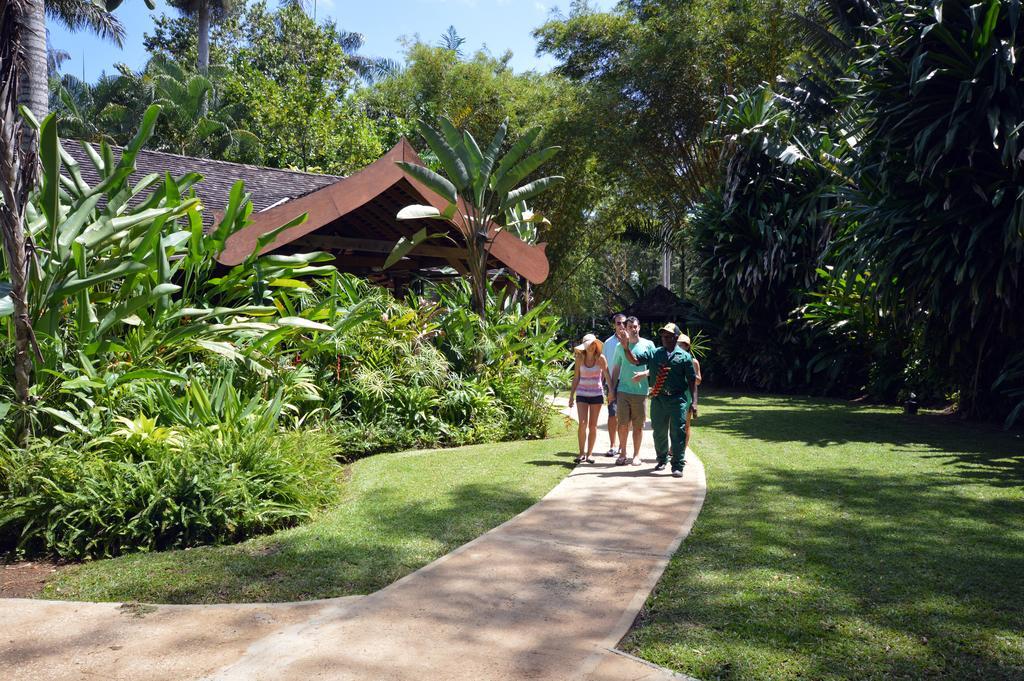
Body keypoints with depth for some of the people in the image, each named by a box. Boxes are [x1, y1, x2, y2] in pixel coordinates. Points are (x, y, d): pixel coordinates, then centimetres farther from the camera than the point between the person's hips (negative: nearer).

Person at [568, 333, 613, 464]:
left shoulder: (600, 358, -5)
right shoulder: (580, 358, -1)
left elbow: (607, 375, -3)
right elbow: (576, 378, 6)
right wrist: (571, 395, 4)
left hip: (597, 394, 0)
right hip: (582, 394, 0)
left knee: (593, 425, 3)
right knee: (583, 423, -9)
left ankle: (589, 453, 11)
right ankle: (581, 453, 0)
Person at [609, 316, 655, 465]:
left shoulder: (648, 345, 3)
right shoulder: (620, 346, 9)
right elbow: (616, 369, 13)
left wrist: (644, 374, -15)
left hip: (641, 391, -1)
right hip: (623, 390, 1)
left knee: (638, 426, 4)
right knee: (623, 424, 1)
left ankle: (636, 455, 16)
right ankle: (623, 453, 14)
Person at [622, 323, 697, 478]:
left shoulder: (684, 356, 3)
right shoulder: (653, 354, 9)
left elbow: (692, 380, 4)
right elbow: (634, 360, -1)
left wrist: (693, 401, 0)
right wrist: (626, 348, -19)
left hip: (678, 399, -3)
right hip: (658, 398, 3)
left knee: (677, 433, -5)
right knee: (659, 432, 13)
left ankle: (677, 466, 1)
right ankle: (662, 460, 34)